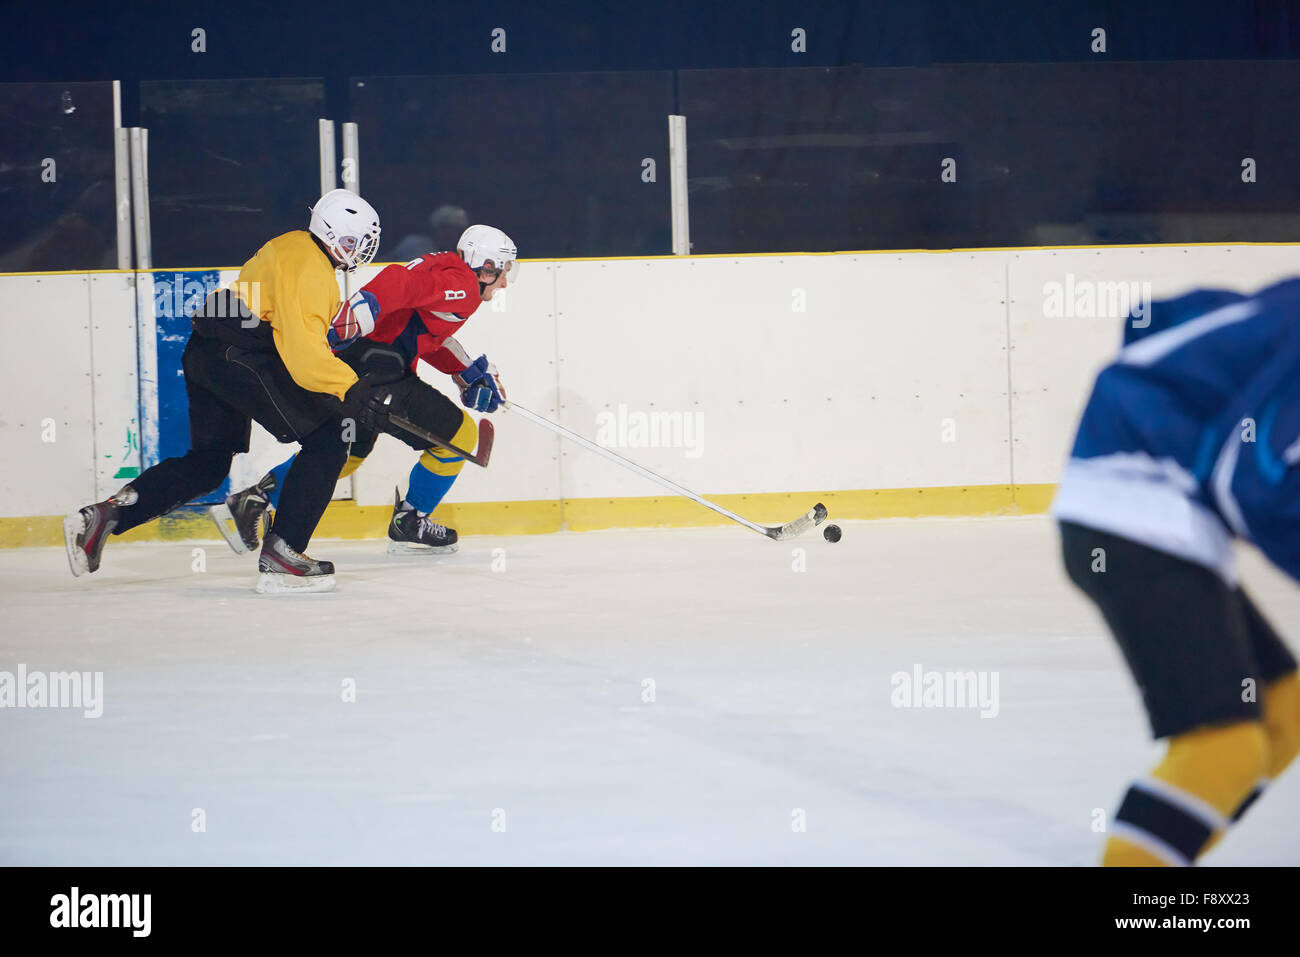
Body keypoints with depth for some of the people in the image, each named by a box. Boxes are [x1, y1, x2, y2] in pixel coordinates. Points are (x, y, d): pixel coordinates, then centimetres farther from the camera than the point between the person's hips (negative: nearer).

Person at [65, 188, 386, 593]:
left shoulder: (292, 247, 21)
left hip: (205, 355, 10)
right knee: (327, 440, -8)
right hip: (239, 359, -10)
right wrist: (349, 389, -24)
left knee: (207, 463, 20)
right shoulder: (308, 267, -12)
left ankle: (102, 516, 13)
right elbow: (303, 350, -22)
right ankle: (280, 557, -12)